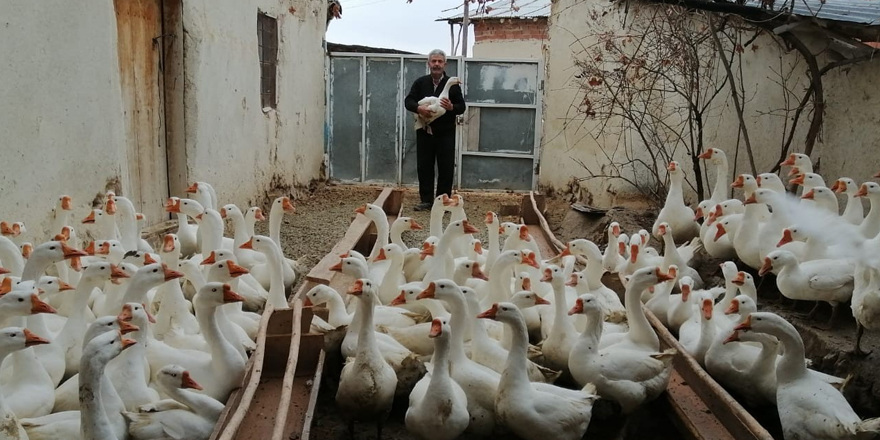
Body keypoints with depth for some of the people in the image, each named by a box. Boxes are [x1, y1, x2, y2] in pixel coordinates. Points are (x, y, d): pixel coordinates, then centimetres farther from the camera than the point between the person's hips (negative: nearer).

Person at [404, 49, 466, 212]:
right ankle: (426, 200, 15)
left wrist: (452, 107, -21)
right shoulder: (420, 82, 8)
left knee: (446, 168, 0)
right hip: (424, 132, 2)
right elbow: (408, 101, 3)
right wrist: (418, 108, -19)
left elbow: (462, 106, 2)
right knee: (424, 167, 6)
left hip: (445, 133, -2)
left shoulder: (452, 84, 2)